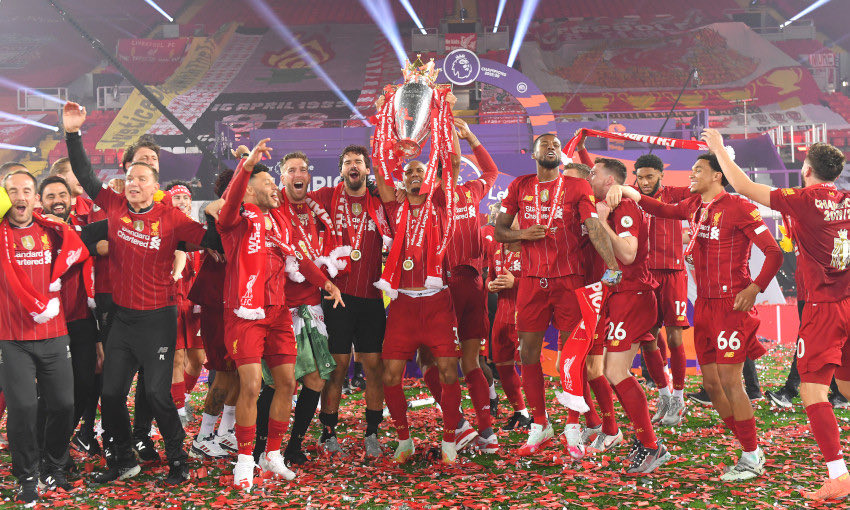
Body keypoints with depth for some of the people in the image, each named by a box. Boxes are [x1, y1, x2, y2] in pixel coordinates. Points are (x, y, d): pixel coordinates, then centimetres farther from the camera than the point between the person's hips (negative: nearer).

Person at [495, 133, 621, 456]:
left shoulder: (576, 186, 3)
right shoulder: (520, 187, 11)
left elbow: (594, 227, -8)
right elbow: (499, 230, 12)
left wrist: (612, 265, -21)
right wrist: (522, 234, -9)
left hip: (569, 279, -2)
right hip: (532, 280, 3)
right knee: (528, 352, 4)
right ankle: (539, 426, 18)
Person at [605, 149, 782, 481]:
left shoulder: (738, 207, -10)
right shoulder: (695, 205, 11)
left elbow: (773, 252, -11)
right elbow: (663, 210, 25)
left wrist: (754, 288, -20)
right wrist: (627, 191, 12)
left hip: (731, 303, -8)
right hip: (704, 304, 8)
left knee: (729, 380, -7)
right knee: (711, 384, 9)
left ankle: (753, 459, 7)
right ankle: (750, 449, 22)